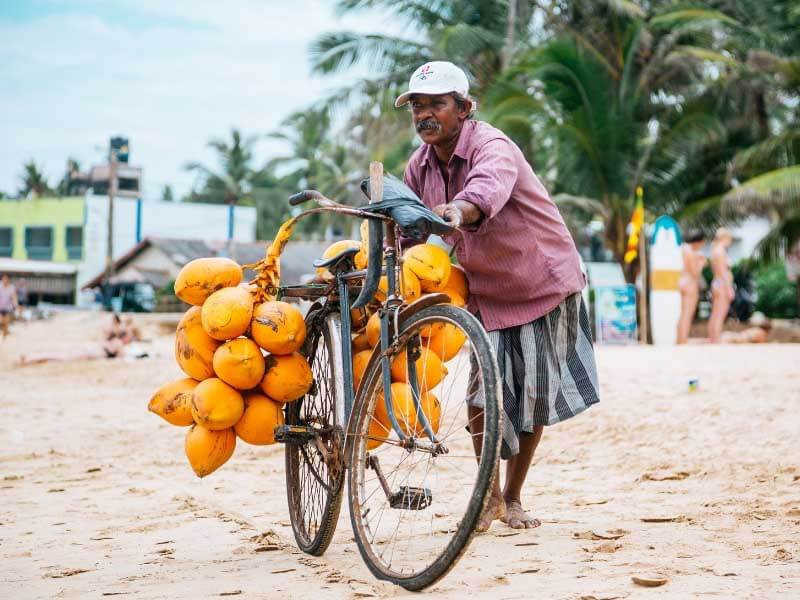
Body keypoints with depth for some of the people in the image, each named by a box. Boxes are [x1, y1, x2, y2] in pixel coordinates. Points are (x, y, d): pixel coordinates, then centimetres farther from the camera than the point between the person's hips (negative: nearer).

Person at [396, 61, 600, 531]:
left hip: (544, 284, -4)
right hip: (486, 290, 4)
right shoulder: (421, 165, -4)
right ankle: (490, 496, 7)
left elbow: (486, 191, -51)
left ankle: (513, 497, 21)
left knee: (534, 395, 3)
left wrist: (454, 211, -72)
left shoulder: (493, 148, -27)